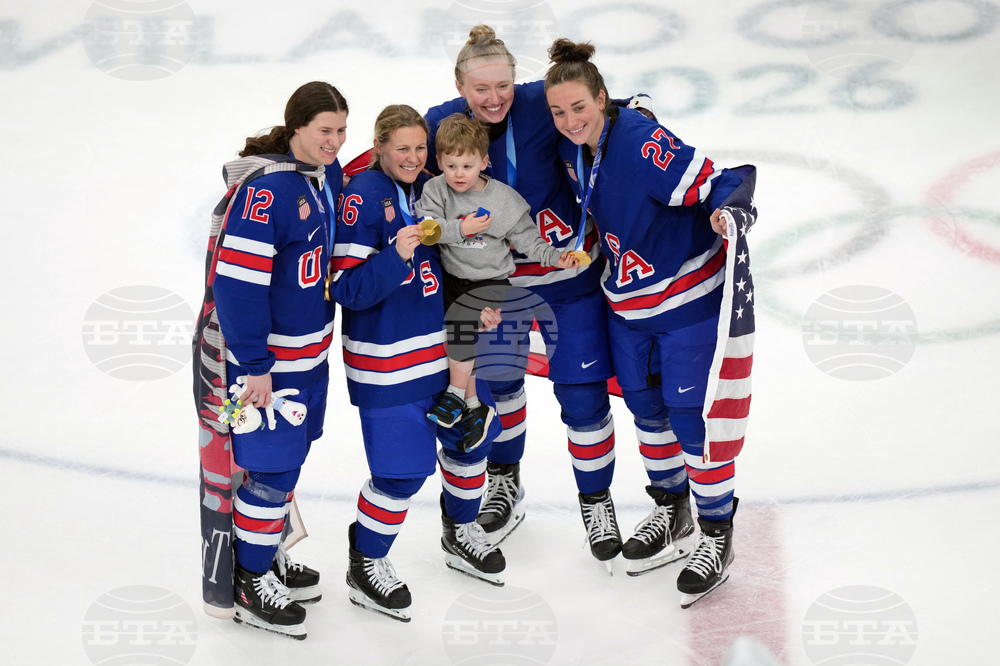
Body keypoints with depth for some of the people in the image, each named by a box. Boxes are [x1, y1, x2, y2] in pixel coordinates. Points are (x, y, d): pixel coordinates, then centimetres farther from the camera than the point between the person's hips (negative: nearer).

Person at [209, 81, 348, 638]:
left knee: (290, 456, 20)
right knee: (272, 465, -1)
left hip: (311, 348, 9)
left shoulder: (329, 172, 3)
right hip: (267, 357, -9)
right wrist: (254, 365, -23)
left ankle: (270, 556, 37)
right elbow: (237, 279, -25)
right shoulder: (266, 188, -24)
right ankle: (251, 586, 13)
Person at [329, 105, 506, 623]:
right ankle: (365, 565, 15)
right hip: (386, 359, -8)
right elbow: (348, 288, -21)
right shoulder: (363, 196, -15)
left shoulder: (426, 190, 6)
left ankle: (460, 533, 43)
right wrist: (396, 256, -33)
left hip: (443, 343, 8)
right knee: (403, 468, -7)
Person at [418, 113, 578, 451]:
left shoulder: (504, 199, -8)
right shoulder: (436, 190, -5)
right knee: (462, 347, 5)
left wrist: (555, 257, -11)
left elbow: (525, 237, -1)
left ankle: (457, 395, -8)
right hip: (451, 277, 3)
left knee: (459, 323, -24)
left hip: (490, 280, -3)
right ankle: (474, 406, 23)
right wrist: (461, 229, -26)